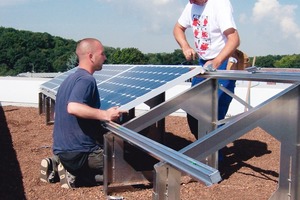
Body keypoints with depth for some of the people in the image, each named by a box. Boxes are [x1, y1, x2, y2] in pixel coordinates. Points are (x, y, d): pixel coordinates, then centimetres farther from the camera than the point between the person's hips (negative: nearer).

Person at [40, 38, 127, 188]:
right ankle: (73, 174, -9)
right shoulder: (86, 80, -17)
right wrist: (105, 115, -30)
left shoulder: (71, 78, 13)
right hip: (78, 152, -9)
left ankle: (57, 166, 10)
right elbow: (73, 107, -34)